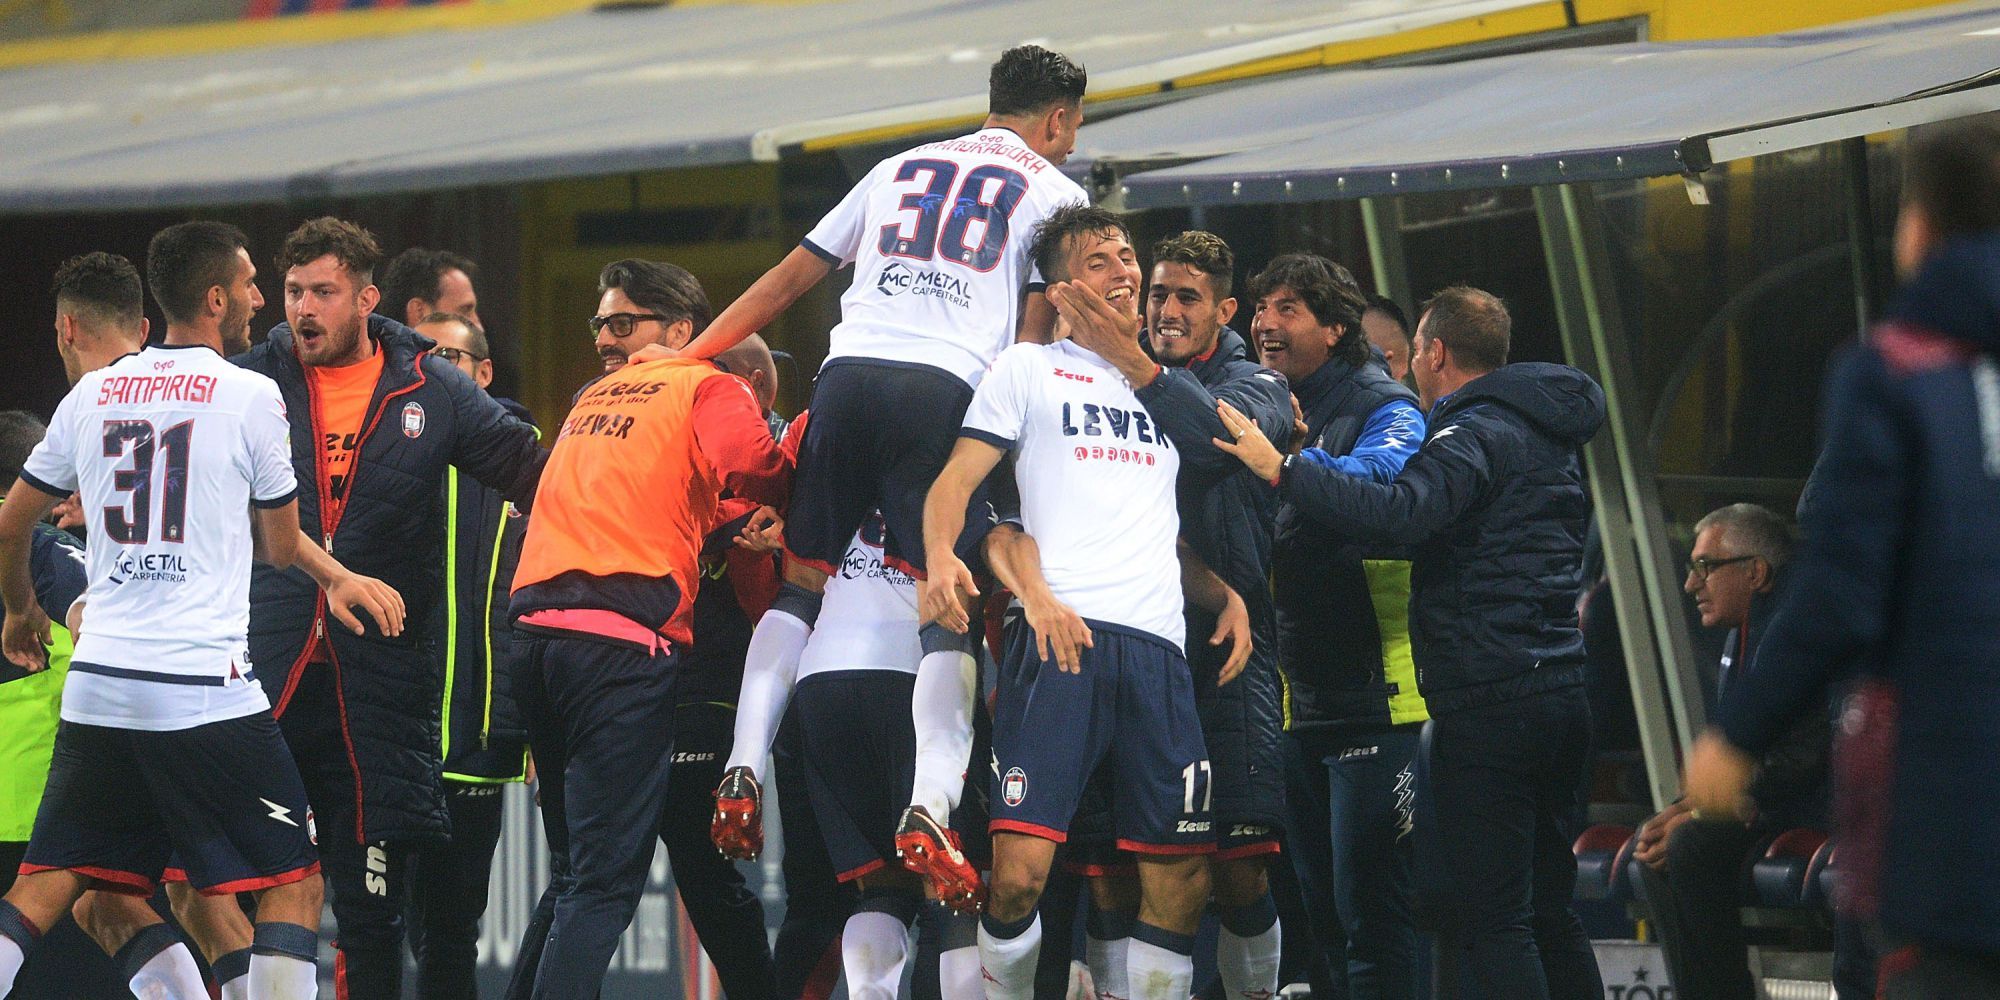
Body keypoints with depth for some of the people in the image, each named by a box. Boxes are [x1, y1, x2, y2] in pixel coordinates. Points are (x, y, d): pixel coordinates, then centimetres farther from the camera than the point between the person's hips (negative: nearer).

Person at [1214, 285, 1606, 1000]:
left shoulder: (1475, 433, -10)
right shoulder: (1547, 437, 20)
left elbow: (1399, 513, -29)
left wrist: (1281, 468, -23)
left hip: (1487, 702, -9)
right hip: (1558, 692, 9)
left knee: (1484, 918, -9)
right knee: (1544, 910, 13)